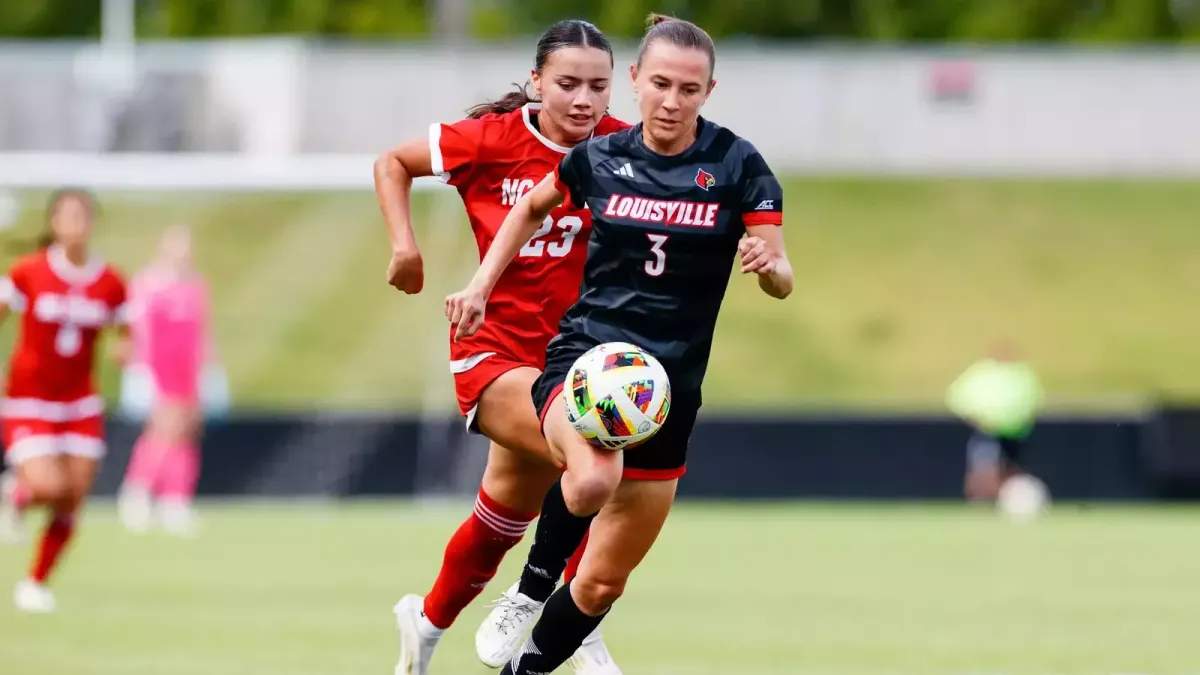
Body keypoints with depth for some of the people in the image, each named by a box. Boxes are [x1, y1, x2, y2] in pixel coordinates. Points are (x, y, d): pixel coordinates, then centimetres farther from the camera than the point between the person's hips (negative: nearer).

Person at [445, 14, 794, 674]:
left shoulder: (737, 165, -5)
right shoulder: (597, 159, -1)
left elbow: (782, 282, -5)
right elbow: (532, 207, 21)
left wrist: (768, 264, -28)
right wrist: (480, 285, 12)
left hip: (669, 387, 2)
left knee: (605, 581, 8)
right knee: (593, 478, -36)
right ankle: (534, 586, -8)